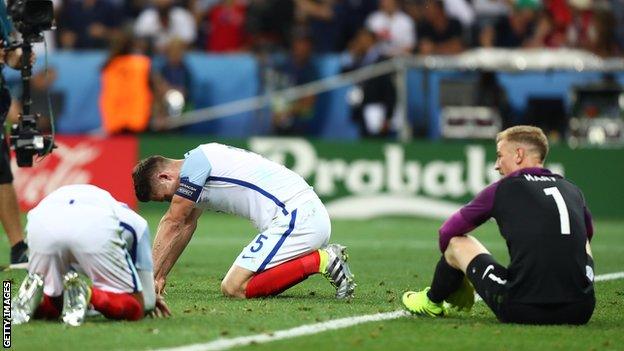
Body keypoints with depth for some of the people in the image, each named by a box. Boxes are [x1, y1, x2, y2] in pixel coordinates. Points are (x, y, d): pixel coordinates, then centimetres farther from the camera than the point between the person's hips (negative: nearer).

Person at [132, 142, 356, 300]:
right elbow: (185, 227, 28)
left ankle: (321, 261, -11)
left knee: (233, 288, -13)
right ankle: (326, 258, 7)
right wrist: (159, 277, 26)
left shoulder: (194, 163, -6)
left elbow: (173, 224, -3)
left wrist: (150, 278, 2)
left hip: (295, 217, -10)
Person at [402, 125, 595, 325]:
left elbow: (447, 232, 14)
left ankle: (432, 303, 45)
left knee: (457, 242, 20)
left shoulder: (503, 189, 3)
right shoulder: (572, 190, 14)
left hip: (522, 311, -4)